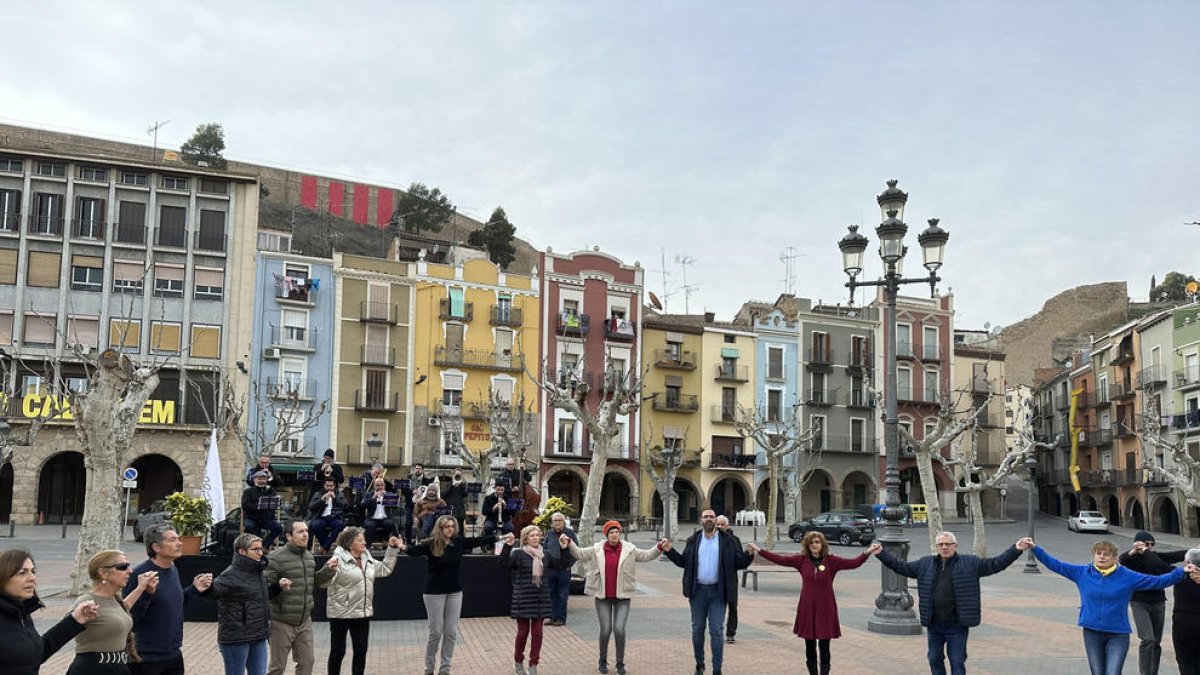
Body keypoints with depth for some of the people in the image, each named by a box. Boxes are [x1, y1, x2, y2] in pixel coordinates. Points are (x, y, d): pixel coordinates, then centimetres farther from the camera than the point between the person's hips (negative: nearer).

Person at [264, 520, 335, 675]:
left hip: (304, 621, 7)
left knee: (307, 662, 13)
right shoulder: (276, 557, -14)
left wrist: (328, 570, 5)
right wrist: (280, 586, -35)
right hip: (282, 623, -7)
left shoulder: (309, 556, 10)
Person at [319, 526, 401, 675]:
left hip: (363, 613, 7)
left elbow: (384, 569, 18)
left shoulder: (367, 559, 8)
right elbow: (324, 582, -23)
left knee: (361, 650, 10)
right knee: (338, 651, 5)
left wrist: (392, 549, 12)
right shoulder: (339, 560, -16)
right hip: (341, 613, -7)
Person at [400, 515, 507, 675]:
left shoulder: (459, 542, -2)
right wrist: (404, 548, -51)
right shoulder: (431, 544, -13)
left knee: (451, 633, 7)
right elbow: (416, 549, -30)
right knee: (435, 632, 4)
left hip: (455, 592, 4)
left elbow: (478, 541, 1)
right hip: (434, 592, -4)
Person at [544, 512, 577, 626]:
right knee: (552, 594, 8)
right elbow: (544, 548, 19)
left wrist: (569, 564, -8)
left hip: (564, 570, -4)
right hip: (550, 569, 4)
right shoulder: (549, 534, 10)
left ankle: (561, 618, 7)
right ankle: (553, 617, 17)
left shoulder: (570, 533, -2)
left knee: (562, 595, 1)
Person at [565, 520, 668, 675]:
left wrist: (660, 547, -12)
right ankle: (603, 661, 21)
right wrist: (569, 543, -10)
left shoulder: (629, 550, 1)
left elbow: (647, 555, 3)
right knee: (605, 630, -2)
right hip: (602, 597, 0)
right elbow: (579, 553, 6)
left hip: (622, 597, 0)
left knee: (619, 629, -10)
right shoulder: (597, 550, 2)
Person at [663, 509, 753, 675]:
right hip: (698, 591, 2)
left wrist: (749, 555, -19)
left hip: (718, 592, -2)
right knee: (697, 629, 11)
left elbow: (740, 562, -1)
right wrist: (670, 551, 0)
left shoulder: (726, 541, 0)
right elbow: (683, 562, 11)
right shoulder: (693, 541, 6)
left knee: (716, 631, -2)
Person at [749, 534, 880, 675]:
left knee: (824, 648, 1)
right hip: (807, 608, 2)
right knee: (809, 648, 10)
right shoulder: (802, 560, 0)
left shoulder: (831, 560, -5)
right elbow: (781, 559, -3)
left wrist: (867, 553, -28)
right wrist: (759, 551, -8)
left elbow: (854, 563, -13)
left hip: (825, 608, -2)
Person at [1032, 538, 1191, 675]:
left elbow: (1158, 581, -2)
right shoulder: (1082, 573, 0)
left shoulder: (1127, 576, -4)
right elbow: (1056, 565, 3)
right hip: (1092, 633, 2)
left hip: (1118, 635, -2)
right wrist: (1035, 548, -2)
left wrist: (1182, 572, -11)